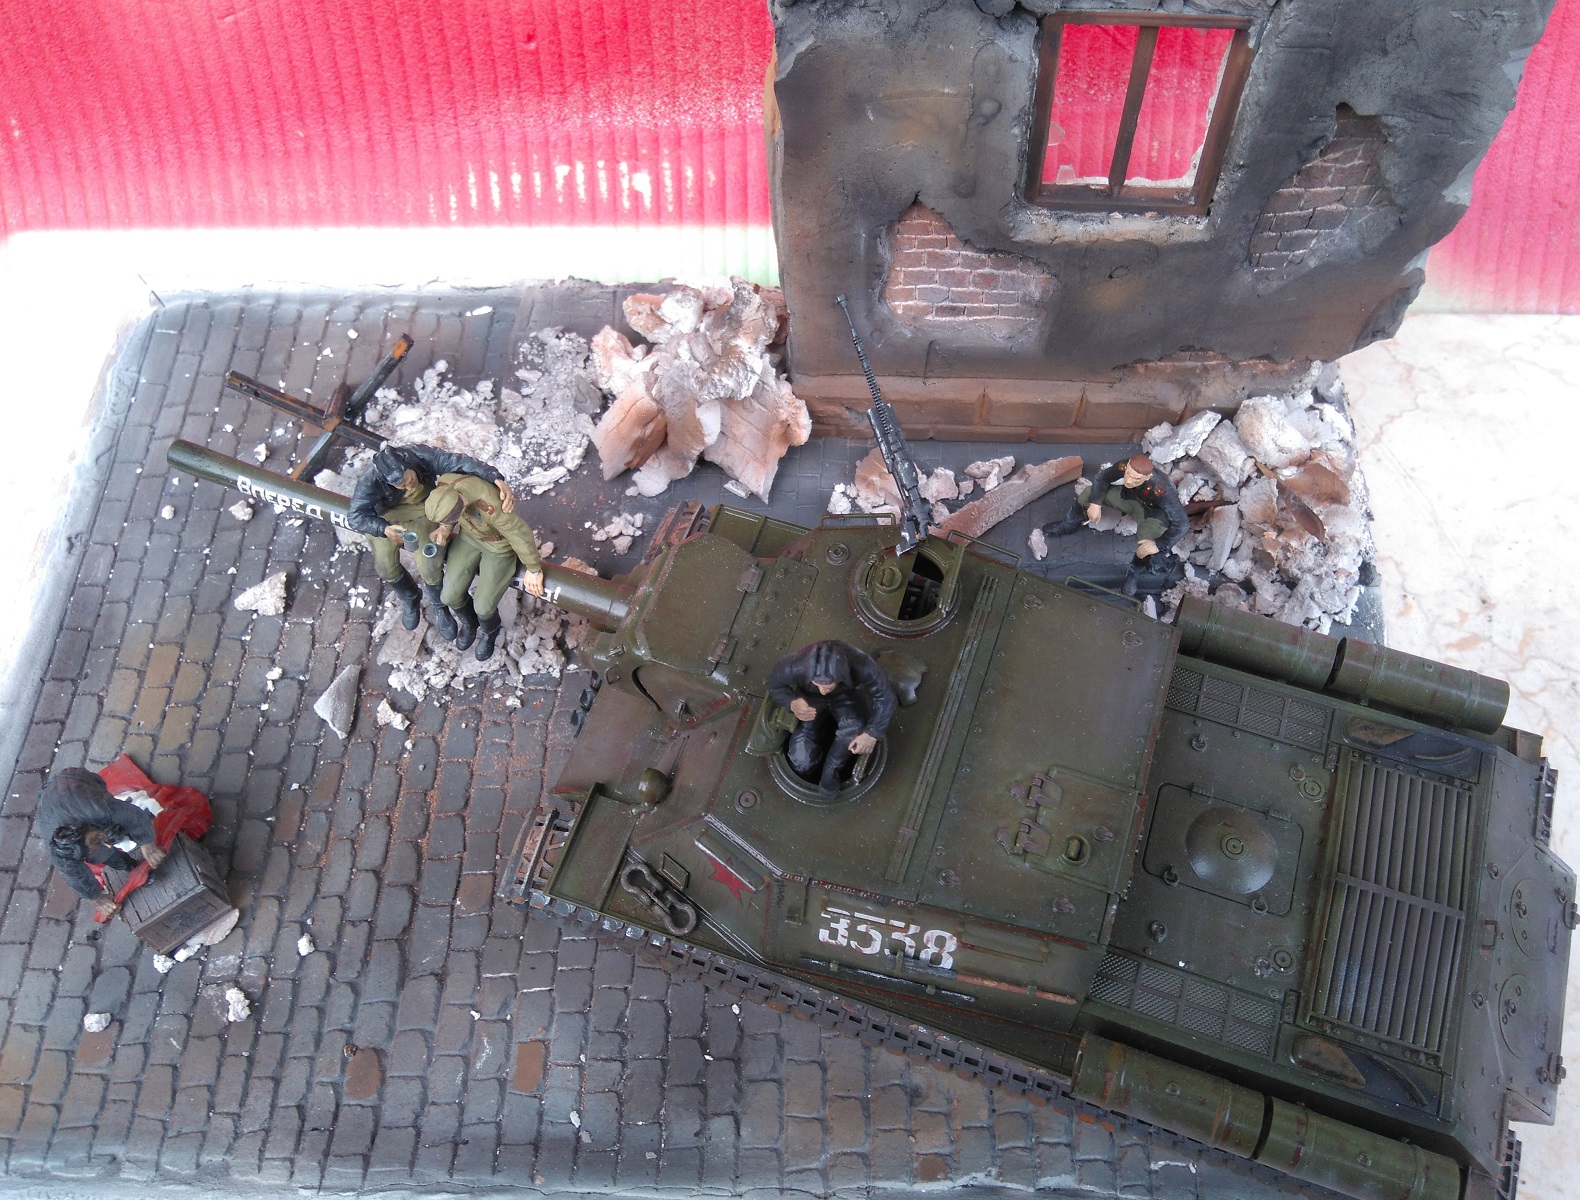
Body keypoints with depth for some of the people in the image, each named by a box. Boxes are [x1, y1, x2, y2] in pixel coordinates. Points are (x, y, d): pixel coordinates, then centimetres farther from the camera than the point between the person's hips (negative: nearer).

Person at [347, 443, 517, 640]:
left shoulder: (422, 456, -36)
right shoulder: (371, 479, -37)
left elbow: (461, 462, -40)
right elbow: (355, 516, -39)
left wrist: (498, 480, -55)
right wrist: (385, 529, -58)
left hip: (422, 509, 0)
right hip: (385, 516, 0)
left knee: (430, 567, -11)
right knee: (386, 566, -3)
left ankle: (439, 608, 21)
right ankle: (411, 600, 31)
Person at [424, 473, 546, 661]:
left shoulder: (491, 509, -45)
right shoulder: (444, 484, -28)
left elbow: (521, 534, -27)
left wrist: (533, 570, -13)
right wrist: (445, 530, -18)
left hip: (499, 546, -5)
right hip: (469, 537, 5)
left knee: (483, 607, -3)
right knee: (450, 596, 4)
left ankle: (490, 632, 35)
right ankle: (469, 623, 40)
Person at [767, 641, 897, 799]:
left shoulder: (861, 666, -40)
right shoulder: (795, 667, -38)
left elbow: (885, 697, -23)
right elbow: (774, 685, -16)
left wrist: (872, 734, -34)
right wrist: (792, 703, -36)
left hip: (846, 696, 0)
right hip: (809, 698, 1)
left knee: (854, 728, -33)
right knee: (802, 763, -10)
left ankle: (831, 770, -4)